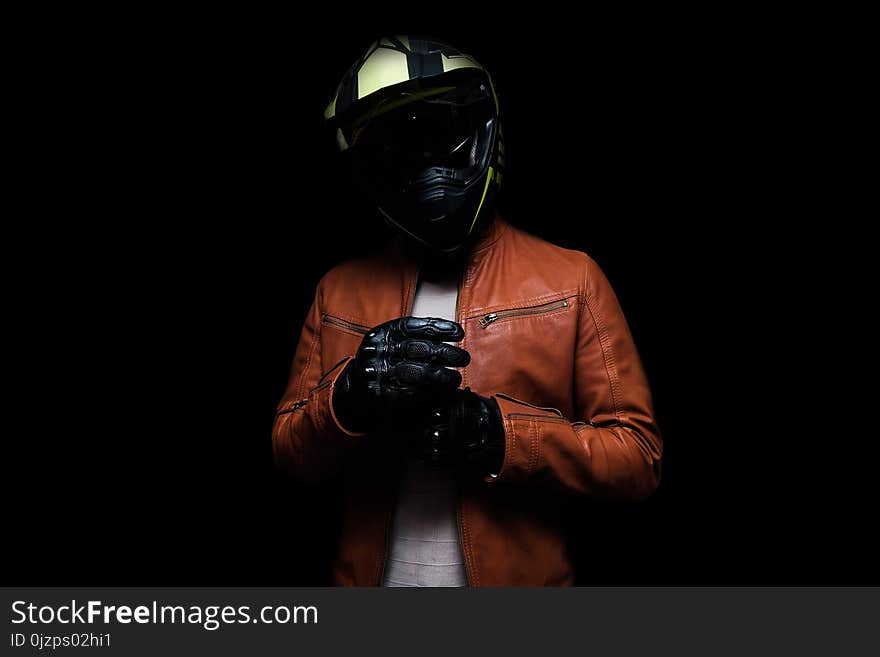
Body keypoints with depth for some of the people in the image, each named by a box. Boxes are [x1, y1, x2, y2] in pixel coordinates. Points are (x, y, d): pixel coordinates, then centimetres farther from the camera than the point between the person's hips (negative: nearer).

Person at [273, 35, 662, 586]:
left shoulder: (572, 280, -8)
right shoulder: (340, 291, 0)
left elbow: (638, 458, -9)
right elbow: (291, 454, 1)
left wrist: (496, 433, -23)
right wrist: (351, 396, -20)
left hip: (520, 575, -2)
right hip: (370, 576, 2)